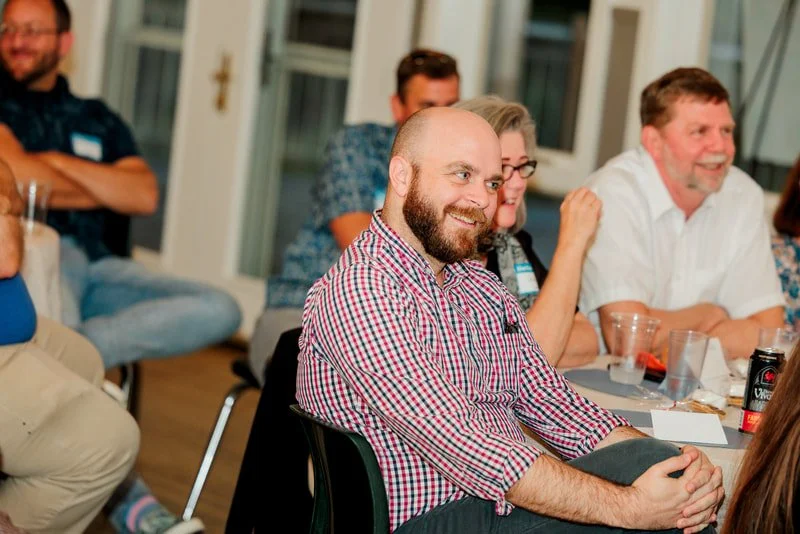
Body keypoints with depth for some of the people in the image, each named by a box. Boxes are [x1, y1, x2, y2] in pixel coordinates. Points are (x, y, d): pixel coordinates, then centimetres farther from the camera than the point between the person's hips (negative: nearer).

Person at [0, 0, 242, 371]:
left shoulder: (97, 119, 25)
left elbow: (144, 196, 8)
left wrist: (56, 162, 0)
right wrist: (103, 192, 7)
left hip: (95, 264, 5)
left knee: (219, 310, -22)